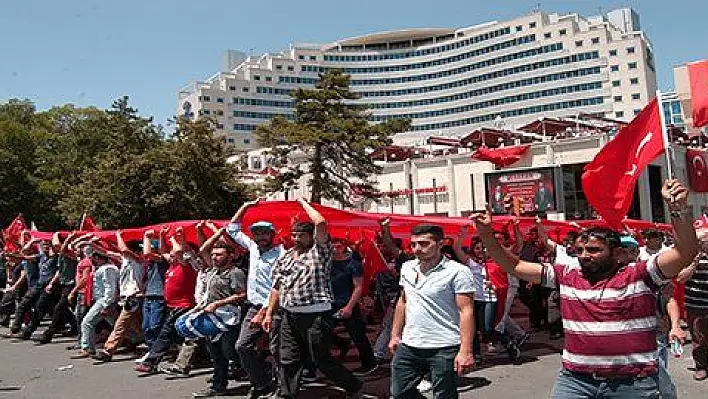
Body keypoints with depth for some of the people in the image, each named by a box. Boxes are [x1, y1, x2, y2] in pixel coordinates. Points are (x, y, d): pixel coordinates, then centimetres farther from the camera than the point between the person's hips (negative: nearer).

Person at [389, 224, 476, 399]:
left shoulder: (458, 271, -11)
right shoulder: (407, 268, 8)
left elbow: (466, 311, -14)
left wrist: (465, 351, -20)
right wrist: (395, 335, 16)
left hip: (444, 349, -6)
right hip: (408, 347, 6)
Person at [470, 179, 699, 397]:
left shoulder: (639, 275, -2)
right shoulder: (566, 276, 6)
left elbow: (685, 253, -14)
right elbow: (515, 266, 7)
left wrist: (678, 209, -27)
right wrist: (486, 235, -3)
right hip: (575, 380, 3)